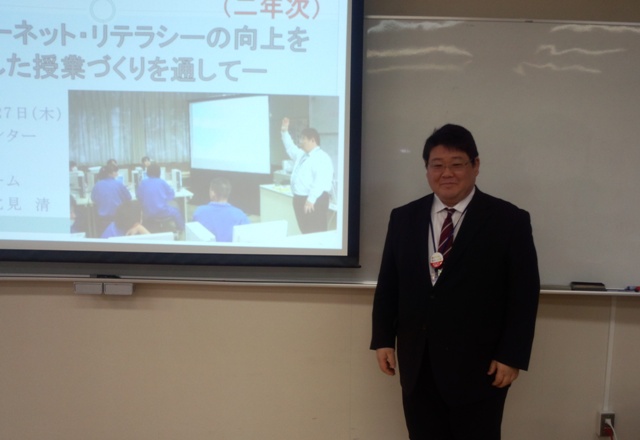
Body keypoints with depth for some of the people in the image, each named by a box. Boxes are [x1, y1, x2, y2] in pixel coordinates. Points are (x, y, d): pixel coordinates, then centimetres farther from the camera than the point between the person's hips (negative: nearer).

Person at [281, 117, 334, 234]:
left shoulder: (321, 157, -15)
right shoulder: (302, 154, 16)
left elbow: (320, 181, -25)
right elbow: (291, 149, 37)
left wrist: (311, 200, -31)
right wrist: (284, 132, 29)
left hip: (314, 201, -10)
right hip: (300, 199, 10)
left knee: (316, 234, -8)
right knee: (305, 232, 15)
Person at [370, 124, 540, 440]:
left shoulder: (509, 220, -4)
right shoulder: (403, 218, 6)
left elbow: (524, 293, -5)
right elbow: (388, 284, 9)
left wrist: (512, 356, -9)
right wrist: (383, 340, 4)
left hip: (478, 366, -3)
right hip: (417, 364, 4)